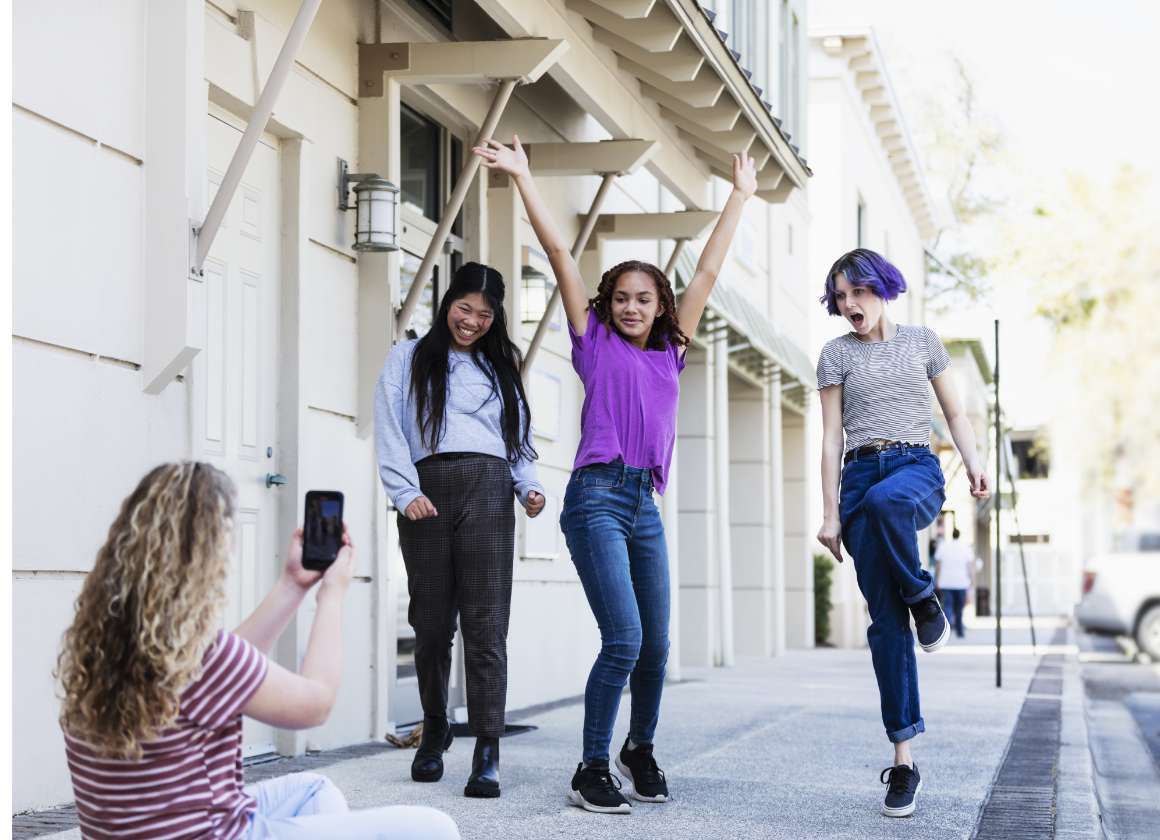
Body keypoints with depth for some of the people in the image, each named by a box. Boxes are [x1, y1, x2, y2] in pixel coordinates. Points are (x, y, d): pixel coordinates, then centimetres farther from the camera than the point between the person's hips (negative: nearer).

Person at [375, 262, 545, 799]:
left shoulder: (500, 366, 24)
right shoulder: (409, 359, 14)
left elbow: (518, 437, 23)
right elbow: (389, 432, 4)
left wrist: (529, 486, 4)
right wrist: (406, 492, -9)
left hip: (487, 490, 1)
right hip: (427, 492, -1)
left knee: (485, 623, -9)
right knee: (432, 623, 3)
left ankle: (487, 754, -13)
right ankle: (434, 730, 25)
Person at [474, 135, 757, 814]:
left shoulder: (669, 351, 17)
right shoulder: (595, 339, 7)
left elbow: (708, 270, 23)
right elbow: (561, 255, 3)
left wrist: (740, 197, 28)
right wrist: (523, 177, -1)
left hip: (645, 506, 5)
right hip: (597, 496, -5)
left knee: (656, 645, 7)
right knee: (624, 638, -15)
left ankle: (641, 751, 29)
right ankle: (592, 771, -4)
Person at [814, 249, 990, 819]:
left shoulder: (922, 341, 13)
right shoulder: (836, 354, 10)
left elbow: (954, 412, 17)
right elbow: (831, 438, 6)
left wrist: (973, 461, -2)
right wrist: (831, 514, 0)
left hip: (916, 469, -1)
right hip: (860, 474, 1)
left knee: (885, 499, -41)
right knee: (885, 619, -7)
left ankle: (924, 598, -14)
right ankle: (903, 759, -5)